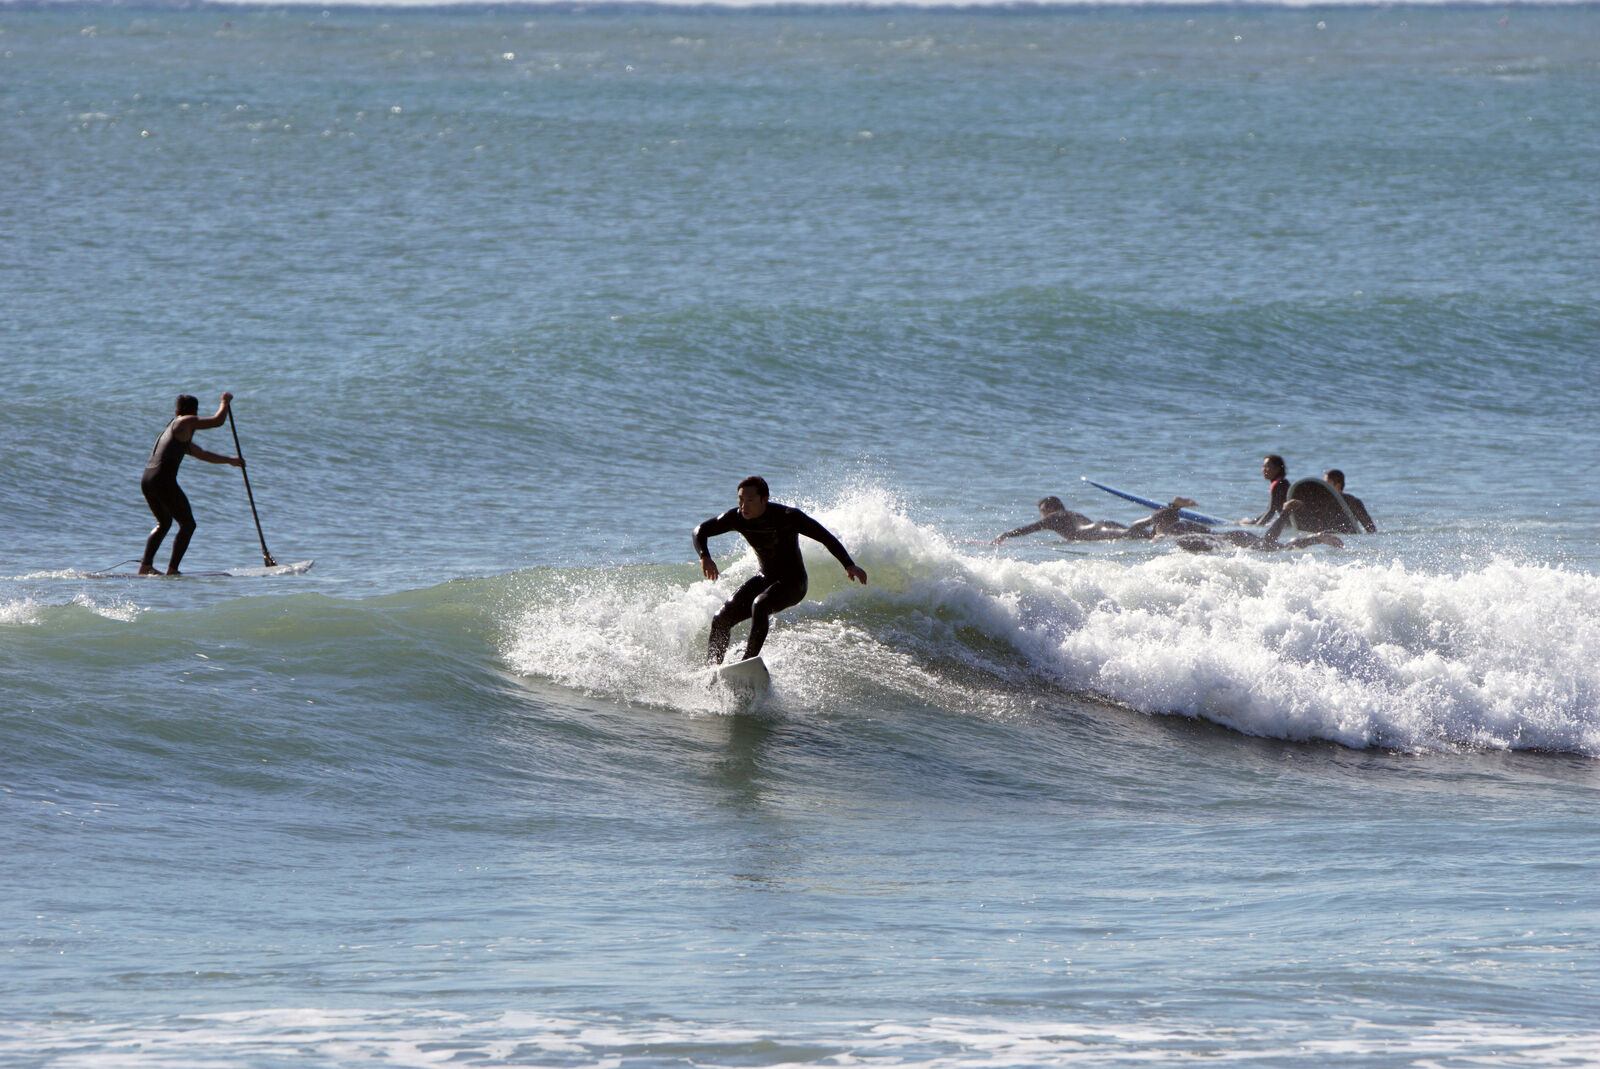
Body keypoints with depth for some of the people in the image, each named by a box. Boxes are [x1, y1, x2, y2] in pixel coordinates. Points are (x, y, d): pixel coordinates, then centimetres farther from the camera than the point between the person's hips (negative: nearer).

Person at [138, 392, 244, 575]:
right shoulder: (186, 422, 2)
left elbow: (203, 455, 38)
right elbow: (218, 421, 2)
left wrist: (230, 460, 43)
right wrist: (225, 402, 21)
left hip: (146, 480, 9)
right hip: (163, 480, -9)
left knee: (164, 523, 27)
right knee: (188, 524, 0)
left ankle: (146, 565, 18)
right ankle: (172, 570, -8)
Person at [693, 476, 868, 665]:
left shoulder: (788, 517, -24)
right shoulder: (737, 518, -10)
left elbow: (826, 538, -21)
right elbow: (700, 531, -1)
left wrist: (849, 565, -31)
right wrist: (704, 557, -22)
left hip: (793, 583, -6)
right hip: (765, 579, 6)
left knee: (760, 605, -36)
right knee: (721, 620, -6)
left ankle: (749, 661, -36)